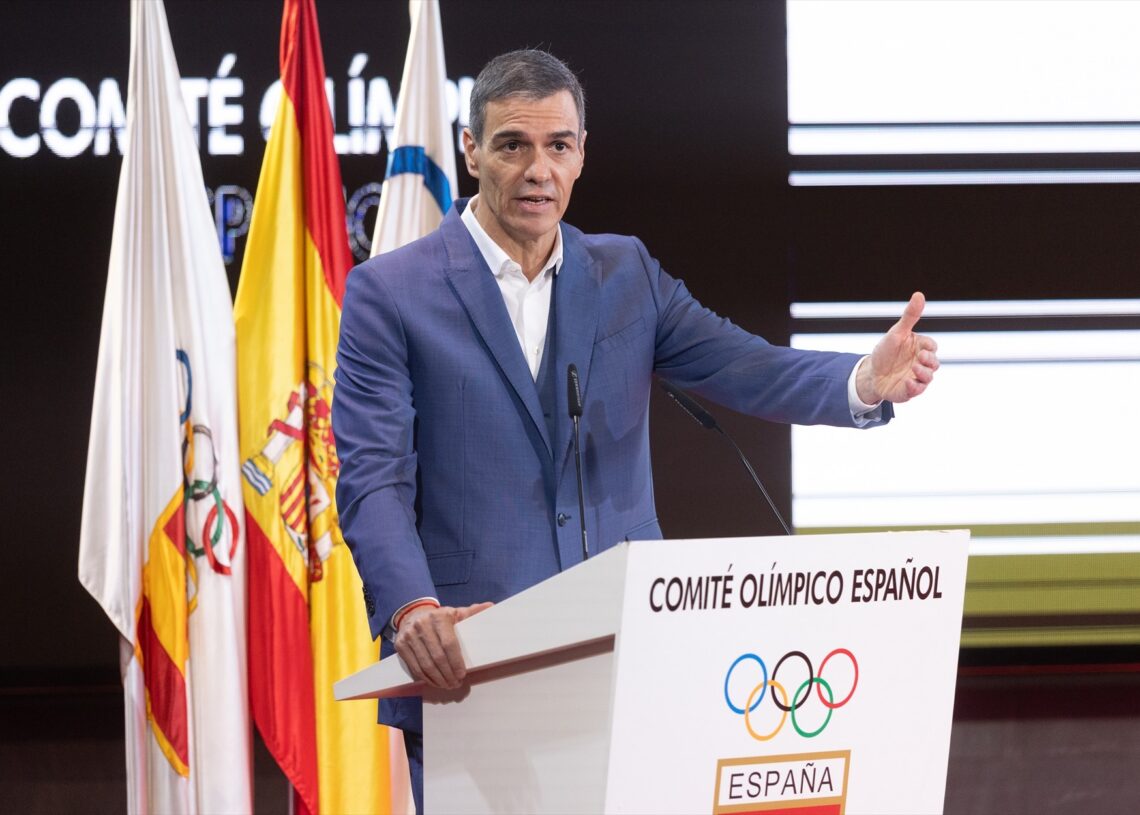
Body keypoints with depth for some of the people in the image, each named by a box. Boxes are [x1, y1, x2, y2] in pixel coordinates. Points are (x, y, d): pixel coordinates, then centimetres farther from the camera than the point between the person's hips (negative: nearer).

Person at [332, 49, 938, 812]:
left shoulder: (626, 276, 13)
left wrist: (868, 379, -18)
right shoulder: (390, 292, -1)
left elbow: (746, 369, 3)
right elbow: (373, 481, -8)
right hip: (468, 665, -3)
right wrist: (411, 609, -26)